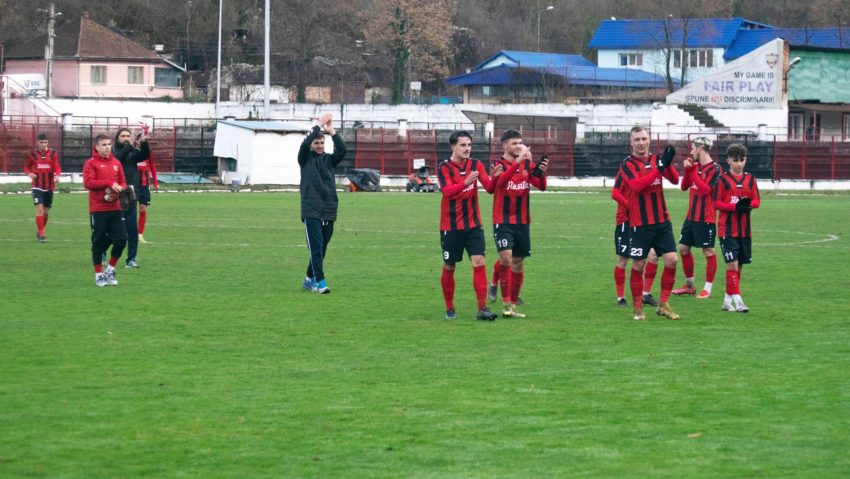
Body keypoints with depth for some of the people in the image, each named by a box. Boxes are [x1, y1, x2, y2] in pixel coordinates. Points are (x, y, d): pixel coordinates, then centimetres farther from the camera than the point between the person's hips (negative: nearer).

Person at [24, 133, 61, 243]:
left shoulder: (53, 154, 2)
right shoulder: (33, 154, 2)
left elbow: (57, 167, -7)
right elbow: (26, 167, 11)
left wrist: (57, 175, -28)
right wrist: (29, 173, -12)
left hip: (49, 187, 2)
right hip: (37, 186, -2)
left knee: (46, 211, 11)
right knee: (39, 208, -16)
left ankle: (40, 231, 31)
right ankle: (41, 234, -14)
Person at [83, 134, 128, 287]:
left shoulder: (116, 163, 12)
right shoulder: (91, 163, -3)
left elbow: (123, 182, 15)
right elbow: (88, 183, -15)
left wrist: (119, 190, -8)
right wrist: (109, 183, -19)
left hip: (115, 209, 4)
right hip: (98, 210, -4)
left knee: (121, 239, -3)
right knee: (98, 241, 2)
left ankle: (111, 269, 16)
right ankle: (99, 274, 14)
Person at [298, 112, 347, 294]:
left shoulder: (328, 159, 11)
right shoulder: (306, 159, 5)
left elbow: (342, 150, -6)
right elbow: (305, 144, -15)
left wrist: (331, 131, -12)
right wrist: (319, 125, -13)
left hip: (329, 211, 4)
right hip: (311, 211, -4)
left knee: (321, 250, 9)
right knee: (316, 248, -11)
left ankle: (310, 279, 23)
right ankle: (320, 282, -14)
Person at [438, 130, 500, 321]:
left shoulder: (475, 165, 2)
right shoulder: (444, 167, -10)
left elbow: (489, 188, -7)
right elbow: (447, 191, -26)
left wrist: (495, 177, -28)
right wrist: (465, 183, -42)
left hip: (473, 224, 3)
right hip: (450, 226, -3)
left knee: (479, 262, -10)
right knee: (449, 267, 7)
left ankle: (482, 308, -10)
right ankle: (449, 308, 22)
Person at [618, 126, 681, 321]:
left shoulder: (656, 159, 9)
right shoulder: (628, 164, -4)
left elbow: (675, 180, -3)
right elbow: (636, 185, -22)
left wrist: (667, 164, -22)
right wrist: (659, 168, -25)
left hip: (662, 221, 4)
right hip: (639, 224, -4)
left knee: (671, 260, -5)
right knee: (639, 265, 0)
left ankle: (663, 304, 8)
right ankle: (638, 307, 13)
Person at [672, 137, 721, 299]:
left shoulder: (714, 169, -12)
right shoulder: (695, 165, 10)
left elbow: (705, 190, -21)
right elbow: (684, 186, 12)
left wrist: (693, 171, -17)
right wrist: (687, 170, -2)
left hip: (705, 218, -8)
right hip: (691, 216, 8)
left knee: (708, 252, -3)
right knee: (683, 248, 12)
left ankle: (707, 289, 2)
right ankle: (689, 285, 23)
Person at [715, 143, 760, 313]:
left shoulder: (750, 179, 8)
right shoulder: (723, 180, -4)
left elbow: (757, 201, 7)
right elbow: (716, 203, -6)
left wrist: (749, 205, -16)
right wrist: (735, 206, -20)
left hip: (745, 230, 5)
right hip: (727, 229, -5)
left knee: (739, 265, 8)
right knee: (732, 264, -12)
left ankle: (728, 299, 19)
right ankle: (737, 300, -13)